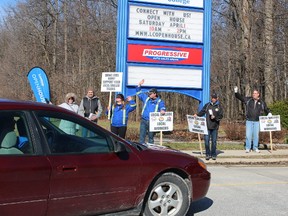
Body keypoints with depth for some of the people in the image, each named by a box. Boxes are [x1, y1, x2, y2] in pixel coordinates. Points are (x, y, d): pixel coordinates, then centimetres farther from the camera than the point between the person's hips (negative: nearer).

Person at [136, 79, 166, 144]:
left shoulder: (159, 101, 3)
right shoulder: (146, 98, 11)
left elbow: (162, 107, -11)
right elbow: (139, 92, 18)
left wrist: (162, 110, -35)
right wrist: (139, 85, 7)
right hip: (144, 121, 2)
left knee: (151, 137, 6)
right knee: (142, 136, 0)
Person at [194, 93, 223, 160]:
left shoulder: (219, 106, 6)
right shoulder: (207, 105, 8)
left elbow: (221, 116, 2)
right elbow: (202, 112, 9)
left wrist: (215, 117, -15)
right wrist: (197, 115, -8)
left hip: (215, 127, 0)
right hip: (207, 126, 1)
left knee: (214, 141, 5)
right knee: (206, 140, -3)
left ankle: (213, 155, 16)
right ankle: (208, 154, 8)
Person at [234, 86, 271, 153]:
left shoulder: (262, 102, 7)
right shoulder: (248, 100, 4)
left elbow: (266, 109, 18)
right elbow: (240, 97, 4)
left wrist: (269, 113, 0)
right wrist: (236, 92, -11)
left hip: (257, 121, 1)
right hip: (249, 121, -1)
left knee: (256, 135, 6)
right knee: (248, 135, -2)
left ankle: (255, 148, 18)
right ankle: (247, 148, 8)